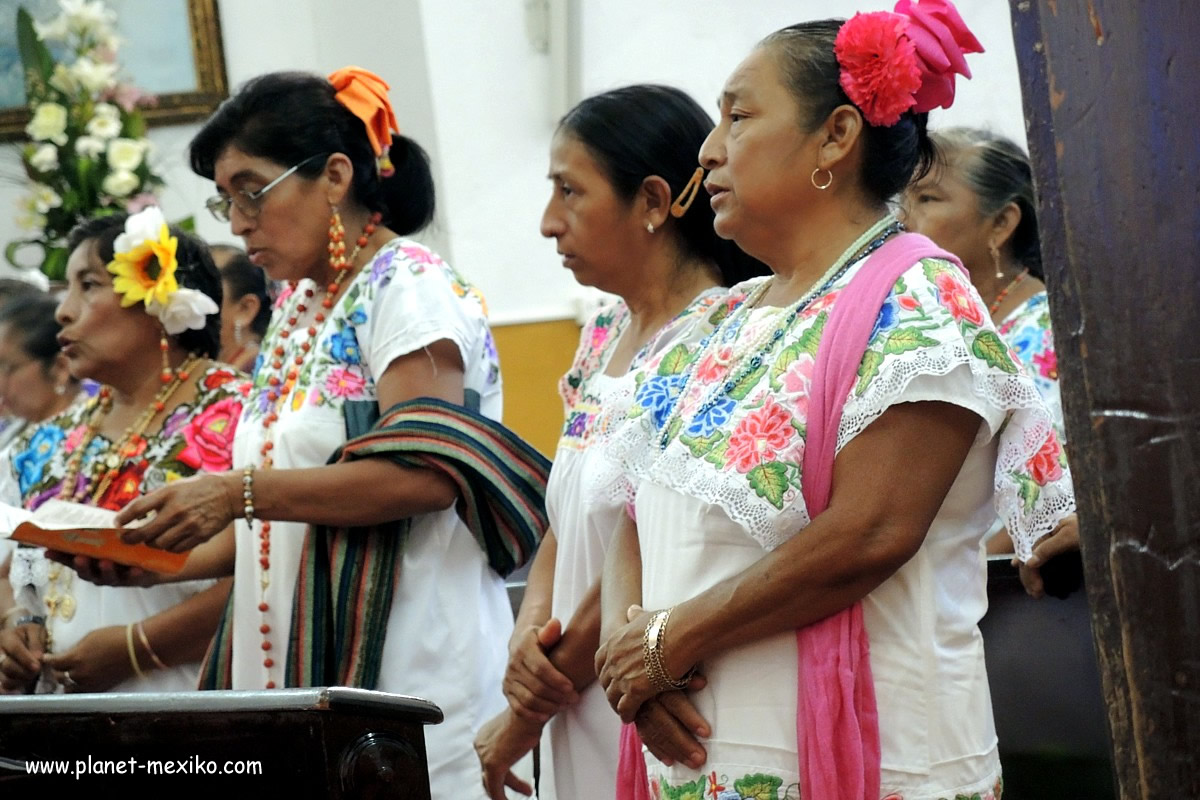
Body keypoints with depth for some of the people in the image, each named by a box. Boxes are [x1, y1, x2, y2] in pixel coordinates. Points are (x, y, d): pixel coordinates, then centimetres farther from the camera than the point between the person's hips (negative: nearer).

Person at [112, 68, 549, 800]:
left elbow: (423, 474, -19)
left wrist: (240, 492, -20)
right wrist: (169, 551, 8)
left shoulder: (409, 288, -7)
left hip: (403, 667, -8)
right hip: (296, 666, 8)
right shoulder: (297, 307, 19)